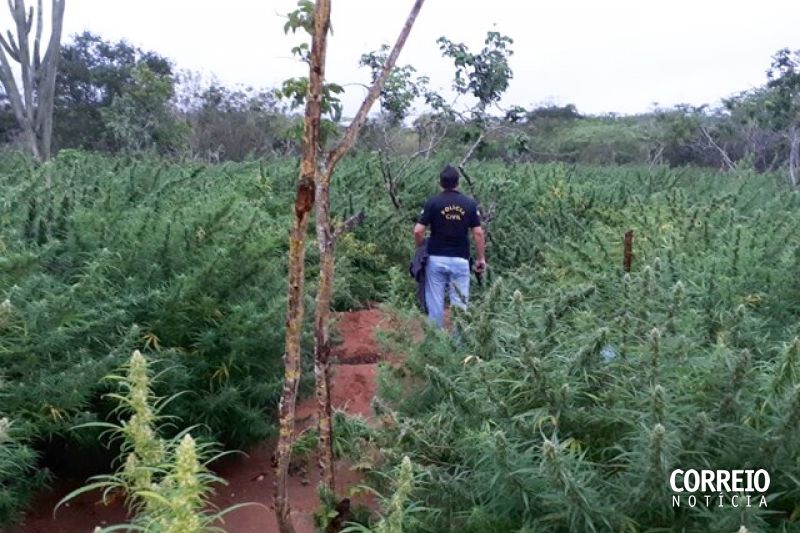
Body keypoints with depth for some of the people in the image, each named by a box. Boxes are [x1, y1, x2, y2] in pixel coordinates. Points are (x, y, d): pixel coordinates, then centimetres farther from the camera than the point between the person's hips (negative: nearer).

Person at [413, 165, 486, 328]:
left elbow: (418, 231, -10)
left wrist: (421, 249, 8)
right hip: (460, 260, 1)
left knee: (435, 302, 7)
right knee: (460, 303, 7)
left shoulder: (432, 202, -5)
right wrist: (481, 258, 6)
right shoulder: (470, 203, -1)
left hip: (436, 259, -1)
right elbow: (478, 233, -2)